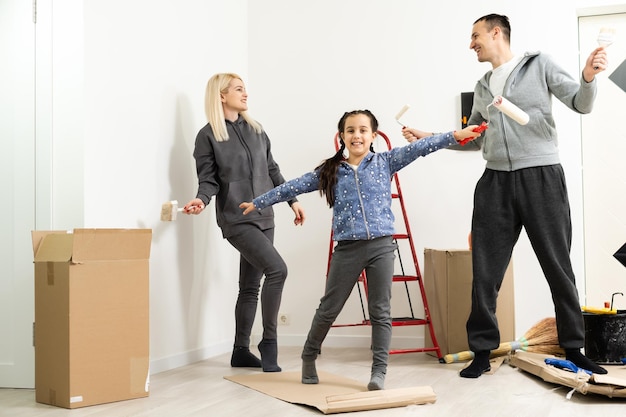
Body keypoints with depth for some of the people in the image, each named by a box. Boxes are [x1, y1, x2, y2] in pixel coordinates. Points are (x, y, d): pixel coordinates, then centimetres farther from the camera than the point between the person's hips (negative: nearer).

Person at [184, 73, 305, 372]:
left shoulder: (255, 130, 13)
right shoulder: (208, 136, -4)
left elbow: (272, 170, 19)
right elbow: (208, 180, -6)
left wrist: (292, 200, 18)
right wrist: (201, 200, -26)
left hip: (264, 217, 6)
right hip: (236, 220, -6)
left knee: (250, 285, 9)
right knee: (277, 269, -19)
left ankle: (241, 351, 19)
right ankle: (269, 341, -5)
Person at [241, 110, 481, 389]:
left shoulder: (385, 162, 5)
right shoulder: (329, 172, 6)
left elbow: (419, 148, -5)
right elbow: (294, 187, 8)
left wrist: (455, 135, -15)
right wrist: (258, 203, 10)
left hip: (381, 246, 0)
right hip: (347, 248, 0)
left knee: (380, 311, 3)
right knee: (329, 308, 10)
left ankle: (379, 371, 9)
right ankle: (309, 356, 30)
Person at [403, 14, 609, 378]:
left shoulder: (538, 65, 3)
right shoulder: (483, 87, 18)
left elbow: (581, 104, -3)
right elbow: (473, 139, 26)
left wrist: (588, 77, -23)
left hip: (542, 177, -4)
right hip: (496, 183, 5)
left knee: (558, 267, 3)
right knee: (486, 272, 2)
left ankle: (574, 348, 16)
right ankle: (483, 352, 11)